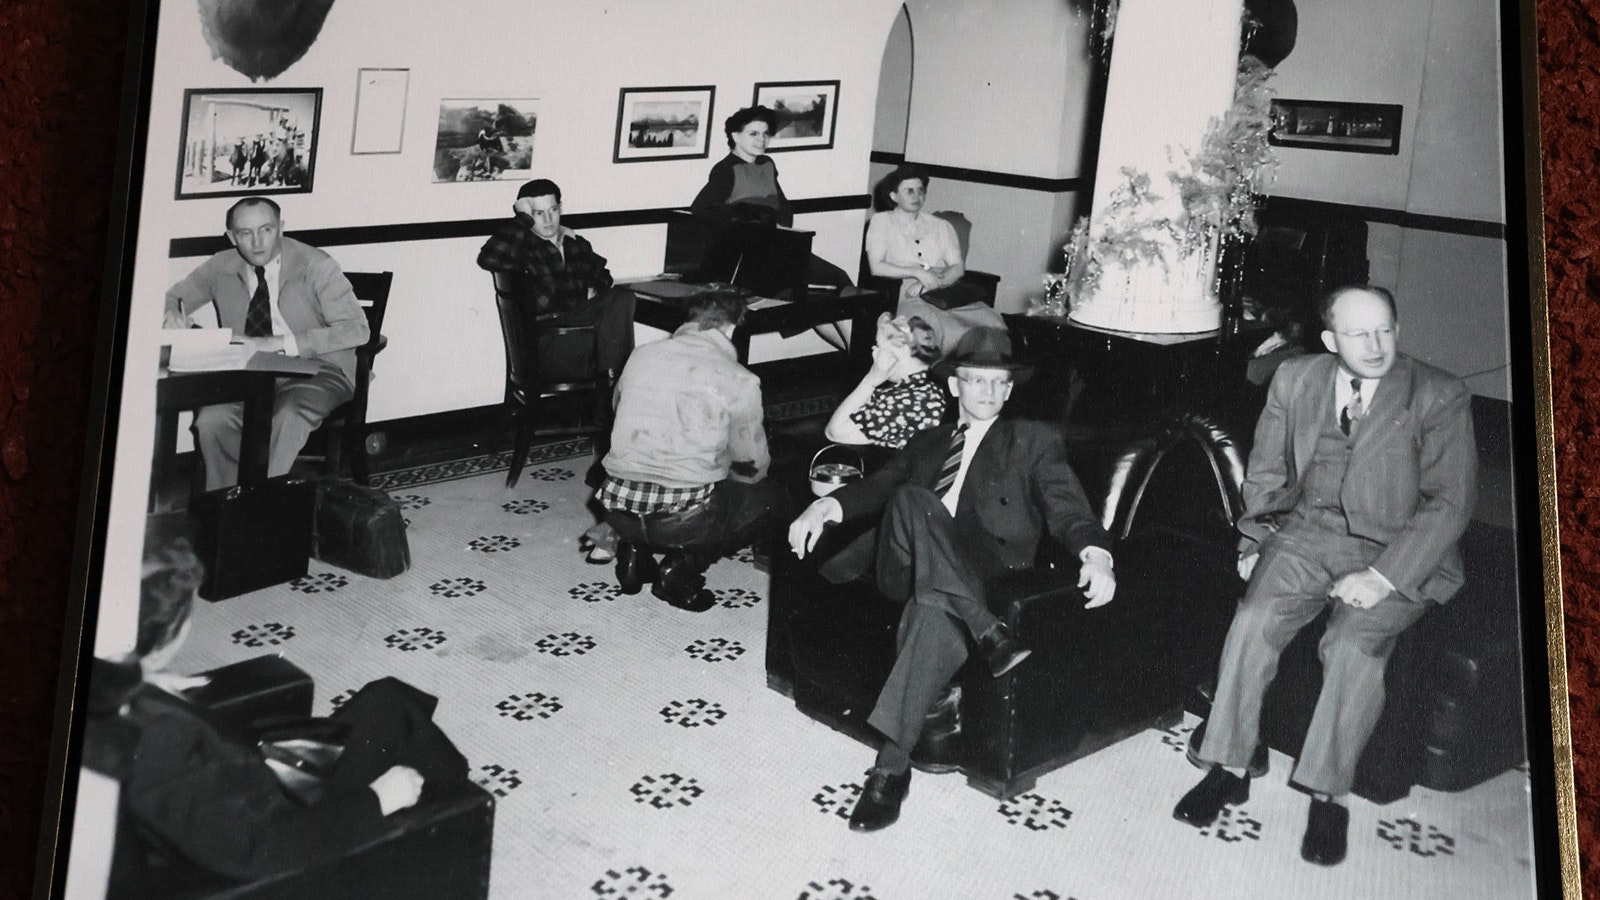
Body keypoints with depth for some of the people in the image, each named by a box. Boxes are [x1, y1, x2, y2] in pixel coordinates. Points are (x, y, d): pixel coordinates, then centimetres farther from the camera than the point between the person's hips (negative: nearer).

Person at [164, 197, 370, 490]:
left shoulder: (315, 265, -5)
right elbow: (169, 299, 21)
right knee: (211, 420, -28)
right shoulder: (221, 268, 7)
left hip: (314, 371, -3)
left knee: (287, 419, -36)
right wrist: (171, 315, -8)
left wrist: (278, 342, -24)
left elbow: (357, 329, -16)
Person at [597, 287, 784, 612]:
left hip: (617, 509, 5)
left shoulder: (641, 356, 9)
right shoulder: (739, 381, -3)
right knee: (767, 496, 20)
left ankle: (634, 549, 12)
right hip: (684, 519, -5)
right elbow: (751, 469, 8)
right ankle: (685, 564, 2)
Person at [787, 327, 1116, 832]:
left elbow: (1066, 507, 3)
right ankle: (988, 636, -39)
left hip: (980, 570, -3)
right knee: (911, 501, -33)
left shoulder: (1035, 442, 18)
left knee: (936, 613, -39)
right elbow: (878, 485, 17)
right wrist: (826, 506, -5)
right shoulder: (928, 443, 31)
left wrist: (1095, 554, -20)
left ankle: (891, 764, -37)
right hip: (909, 568, 3)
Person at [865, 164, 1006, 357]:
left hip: (948, 293, 4)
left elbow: (958, 268, 12)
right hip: (910, 297, -4)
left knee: (993, 323, -27)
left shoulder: (941, 226, 24)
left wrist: (934, 281, -9)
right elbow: (876, 267, 1)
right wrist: (918, 272, -9)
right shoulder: (881, 222, 14)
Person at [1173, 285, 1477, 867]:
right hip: (1306, 536, 3)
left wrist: (1383, 576, -19)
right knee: (1253, 620, -23)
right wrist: (1257, 539, 3)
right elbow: (1267, 473, 18)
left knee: (1353, 645, -30)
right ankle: (1230, 769, -10)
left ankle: (1329, 794, -16)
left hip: (1396, 553, -3)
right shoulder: (1295, 380, 7)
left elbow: (1450, 501, -9)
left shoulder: (1440, 397, -5)